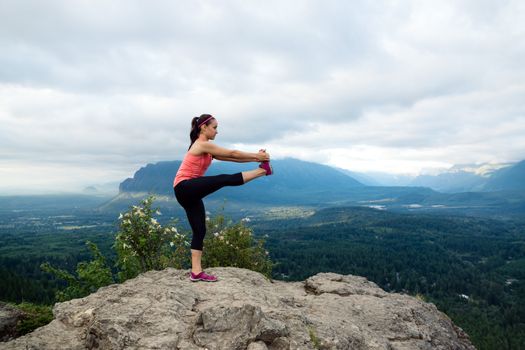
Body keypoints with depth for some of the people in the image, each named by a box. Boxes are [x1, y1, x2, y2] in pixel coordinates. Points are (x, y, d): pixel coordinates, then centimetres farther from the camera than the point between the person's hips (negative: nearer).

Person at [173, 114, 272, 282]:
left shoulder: (206, 148, 18)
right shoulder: (202, 145, -10)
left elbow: (230, 157, 14)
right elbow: (232, 154, -7)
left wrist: (255, 157, 7)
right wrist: (257, 156, 1)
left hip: (189, 192, 10)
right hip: (185, 188, -10)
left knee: (199, 230, 5)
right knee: (225, 179, -17)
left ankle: (196, 272, 7)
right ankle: (263, 170, -5)